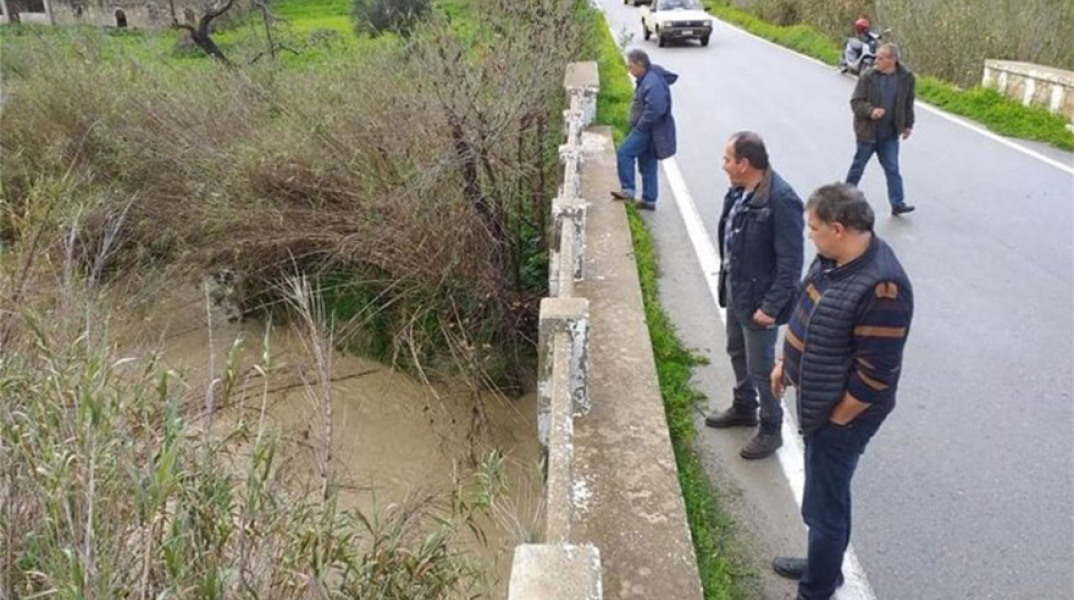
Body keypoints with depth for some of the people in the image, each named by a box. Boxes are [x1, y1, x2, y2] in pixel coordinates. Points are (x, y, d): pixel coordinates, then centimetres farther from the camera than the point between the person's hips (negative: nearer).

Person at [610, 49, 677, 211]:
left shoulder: (653, 82, -20)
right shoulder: (646, 79, 13)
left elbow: (655, 109, -30)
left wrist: (640, 126, -21)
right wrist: (637, 126, 16)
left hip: (648, 130, -11)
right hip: (645, 130, 11)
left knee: (624, 153, -14)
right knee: (647, 165, 14)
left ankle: (627, 190, -9)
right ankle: (649, 200, 21)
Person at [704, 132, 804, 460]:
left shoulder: (782, 201, -27)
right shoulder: (740, 190, -1)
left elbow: (791, 263, -24)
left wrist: (771, 307, -22)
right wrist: (726, 278, 14)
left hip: (759, 299, -9)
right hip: (735, 290, 9)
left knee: (760, 367, 6)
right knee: (738, 352, 25)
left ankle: (771, 429, 26)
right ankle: (743, 408, 47)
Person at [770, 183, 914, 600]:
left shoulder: (881, 289, -32)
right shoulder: (833, 258, -3)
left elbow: (875, 374, -27)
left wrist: (834, 421, -16)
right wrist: (785, 363, 17)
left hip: (841, 415, -9)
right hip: (815, 401, 9)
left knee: (824, 504, 7)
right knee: (823, 494, 26)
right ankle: (824, 564, 47)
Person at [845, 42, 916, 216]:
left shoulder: (906, 78, -3)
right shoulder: (867, 77, -12)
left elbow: (908, 104, 10)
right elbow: (855, 102, -10)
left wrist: (908, 125, 12)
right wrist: (870, 111, -28)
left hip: (890, 133, 2)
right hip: (867, 131, -2)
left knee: (892, 168, 2)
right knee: (858, 166, 10)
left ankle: (897, 203, 5)